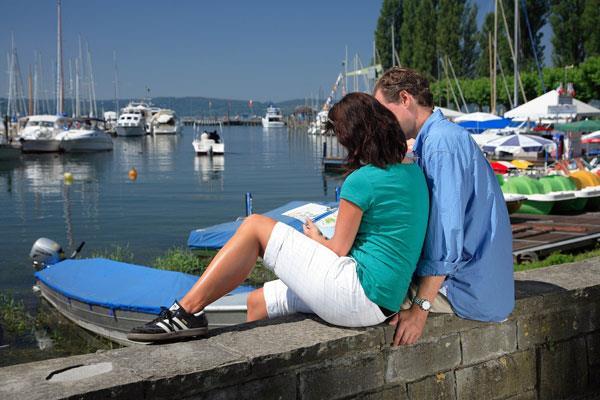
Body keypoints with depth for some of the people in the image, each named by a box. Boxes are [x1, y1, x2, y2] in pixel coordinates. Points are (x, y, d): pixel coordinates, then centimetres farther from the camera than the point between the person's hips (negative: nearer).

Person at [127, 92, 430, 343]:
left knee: (255, 227, -5)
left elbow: (338, 249, -10)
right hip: (382, 305, 9)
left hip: (357, 294, -9)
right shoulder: (413, 170, 10)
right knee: (259, 302, 19)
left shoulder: (361, 180, -16)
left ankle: (187, 312, -7)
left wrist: (314, 237, 11)